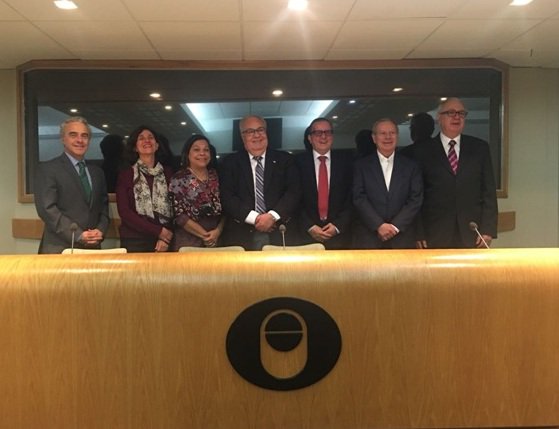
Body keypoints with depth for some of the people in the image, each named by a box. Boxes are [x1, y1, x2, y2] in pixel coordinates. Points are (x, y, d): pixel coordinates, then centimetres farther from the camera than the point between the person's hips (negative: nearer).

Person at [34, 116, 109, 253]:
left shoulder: (97, 172, 15)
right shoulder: (47, 169, -2)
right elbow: (47, 208, -11)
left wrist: (101, 230, -3)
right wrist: (78, 235, -16)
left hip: (92, 248, 5)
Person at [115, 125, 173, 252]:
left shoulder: (168, 173, 9)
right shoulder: (126, 175, 4)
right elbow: (124, 211, -5)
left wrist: (166, 237, -10)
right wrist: (159, 231, -11)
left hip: (164, 242, 1)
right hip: (134, 241, -1)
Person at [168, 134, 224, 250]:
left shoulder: (216, 176, 8)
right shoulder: (178, 179, -3)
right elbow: (179, 214, -9)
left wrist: (218, 230, -9)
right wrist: (204, 234, -12)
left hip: (216, 240, 3)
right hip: (188, 242, -3)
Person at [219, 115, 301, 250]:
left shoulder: (285, 160, 10)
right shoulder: (230, 162, 9)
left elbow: (294, 192, 0)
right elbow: (226, 197, -1)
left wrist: (272, 216, -15)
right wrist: (255, 218, -13)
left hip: (280, 233, 1)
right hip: (241, 234, 0)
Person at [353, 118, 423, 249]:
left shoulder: (411, 166, 9)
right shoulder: (361, 165, 6)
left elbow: (416, 199, 2)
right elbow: (359, 198, -3)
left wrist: (395, 226, -9)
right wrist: (379, 225, -12)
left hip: (402, 235, 1)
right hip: (369, 235, -1)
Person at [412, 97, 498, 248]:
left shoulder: (480, 148, 10)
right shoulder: (423, 151, 4)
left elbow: (488, 190, 8)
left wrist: (488, 229, 0)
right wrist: (419, 234, -3)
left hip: (472, 234, 2)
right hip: (435, 236, -1)